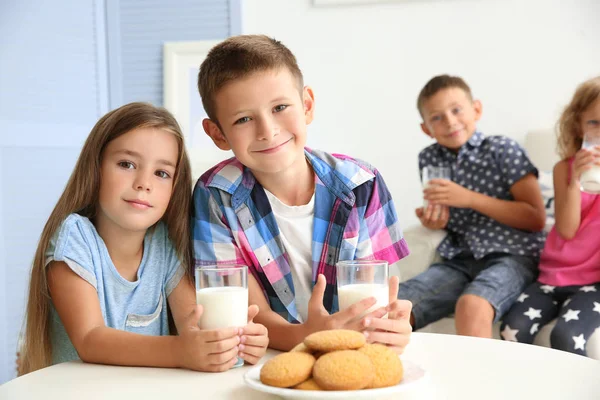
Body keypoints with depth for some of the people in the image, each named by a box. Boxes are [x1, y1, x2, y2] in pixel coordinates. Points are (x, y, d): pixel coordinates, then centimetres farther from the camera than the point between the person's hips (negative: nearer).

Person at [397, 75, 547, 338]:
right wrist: (433, 220, -1)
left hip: (512, 256, -4)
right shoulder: (429, 159, 10)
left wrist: (470, 199, -15)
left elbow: (536, 218, -8)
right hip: (459, 259, 5)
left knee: (471, 305, -36)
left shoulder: (502, 150, -4)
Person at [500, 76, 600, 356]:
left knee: (566, 336, -27)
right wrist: (575, 180, -16)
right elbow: (567, 230, -4)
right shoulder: (566, 167, 4)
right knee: (512, 329, -19)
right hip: (555, 274, 2)